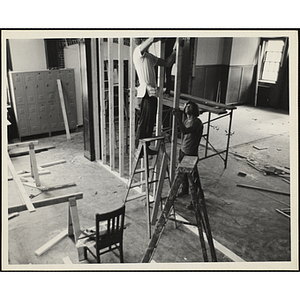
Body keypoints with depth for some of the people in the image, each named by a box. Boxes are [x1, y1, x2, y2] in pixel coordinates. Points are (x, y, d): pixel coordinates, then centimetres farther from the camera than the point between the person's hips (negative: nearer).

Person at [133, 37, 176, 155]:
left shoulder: (150, 56, 22)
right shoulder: (138, 51, -4)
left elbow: (167, 63, 23)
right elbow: (153, 39, -19)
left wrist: (174, 51, 12)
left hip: (152, 93, 9)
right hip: (145, 93, -9)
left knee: (150, 123, 12)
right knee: (144, 122, -5)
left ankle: (145, 148, 21)